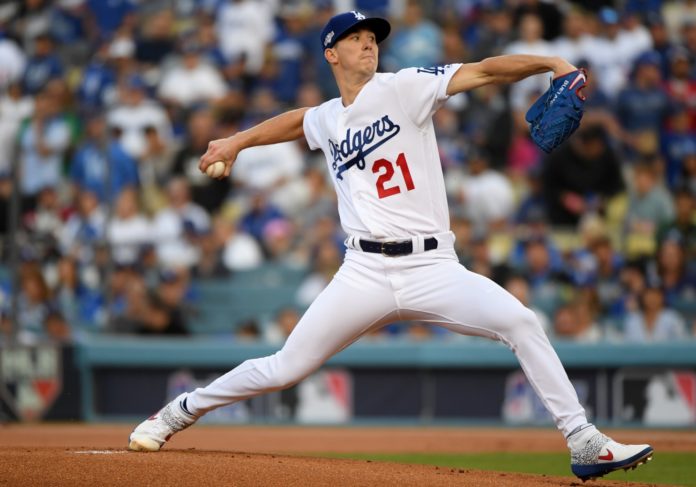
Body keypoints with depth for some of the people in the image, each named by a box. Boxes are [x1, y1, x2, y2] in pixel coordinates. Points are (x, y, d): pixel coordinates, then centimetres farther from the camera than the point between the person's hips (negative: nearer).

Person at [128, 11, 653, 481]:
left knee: (521, 323, -22)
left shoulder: (403, 89, 1)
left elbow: (482, 71, -11)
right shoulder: (326, 121, 14)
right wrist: (237, 141, 41)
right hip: (366, 273, 2)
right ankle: (181, 411, 24)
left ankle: (584, 445, -15)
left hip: (433, 268, -2)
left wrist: (549, 62, -23)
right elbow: (300, 119, 39)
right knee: (285, 368, 1)